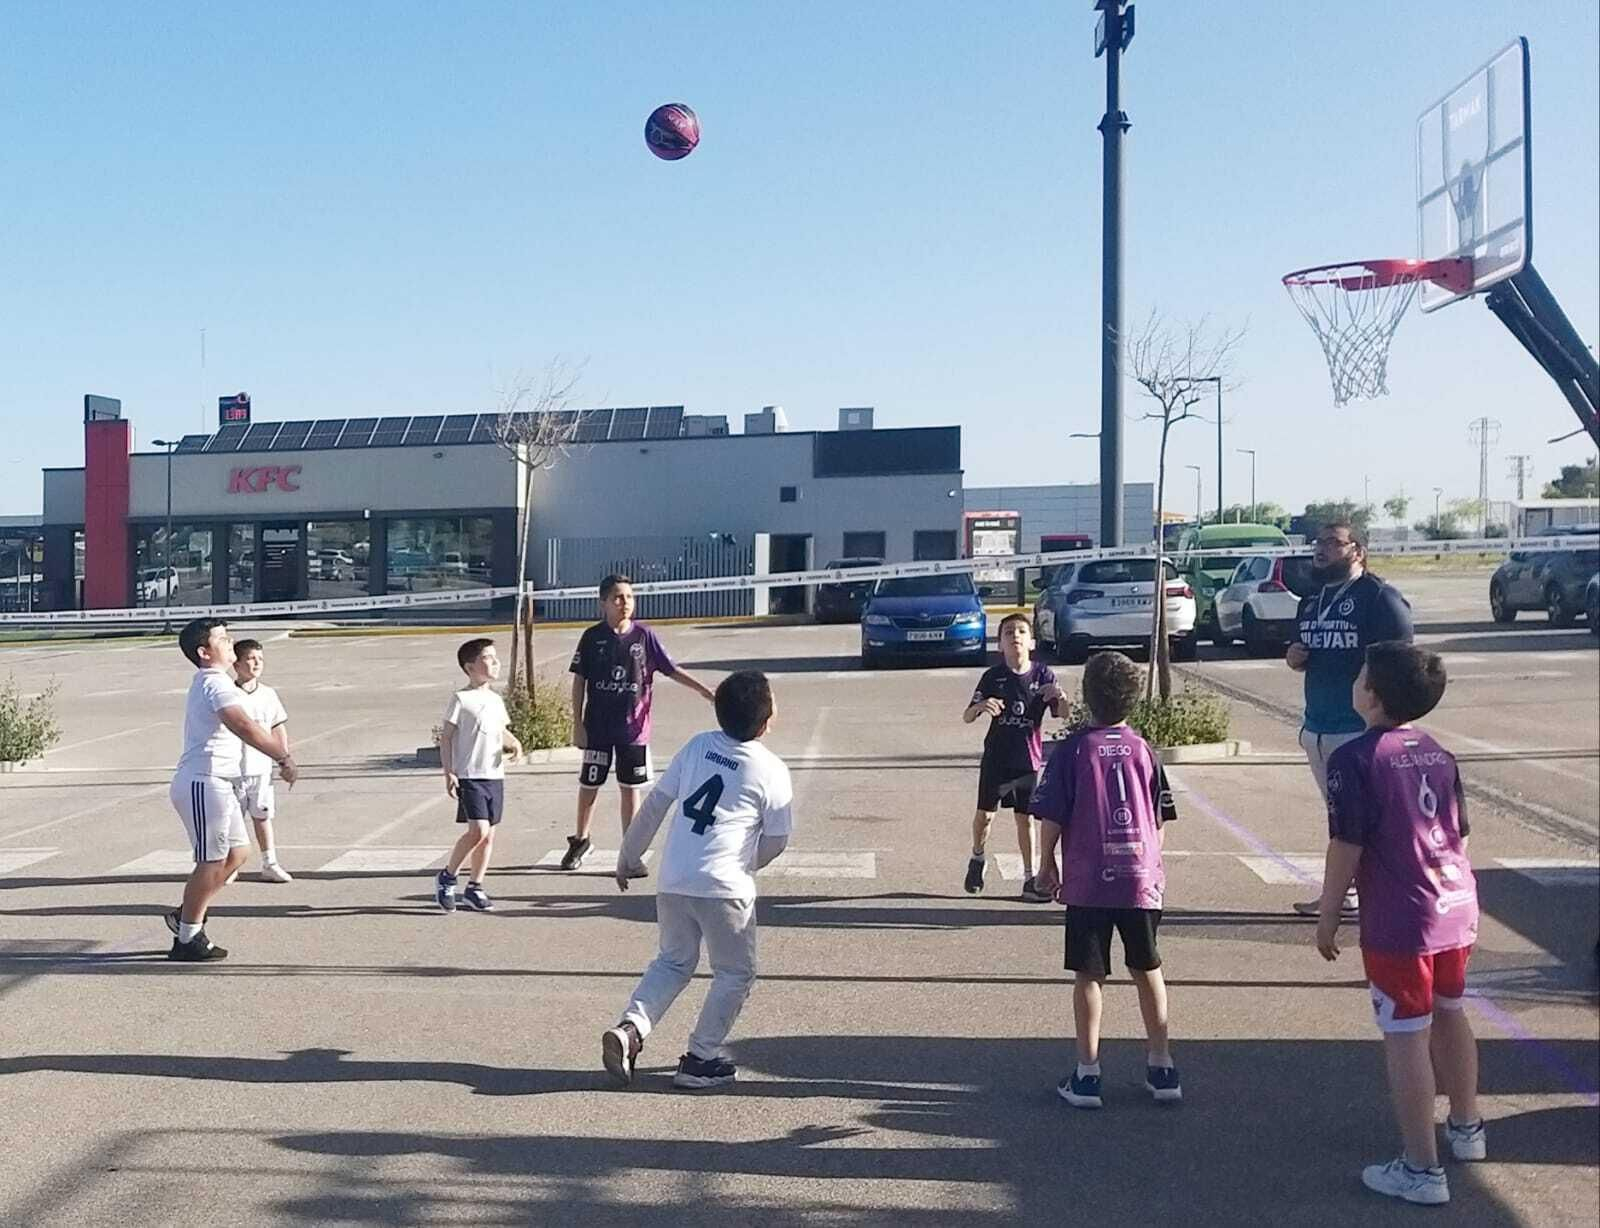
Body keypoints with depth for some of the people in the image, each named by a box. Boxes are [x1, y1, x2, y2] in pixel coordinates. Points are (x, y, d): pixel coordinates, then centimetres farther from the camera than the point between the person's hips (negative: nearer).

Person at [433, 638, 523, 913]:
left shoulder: (496, 699, 13)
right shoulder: (461, 699, -8)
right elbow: (446, 737, -7)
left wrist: (514, 744, 0)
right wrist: (449, 773, -13)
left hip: (495, 776, 7)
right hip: (469, 776, -7)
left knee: (488, 835, 8)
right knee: (478, 831, -16)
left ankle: (474, 888, 20)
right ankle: (447, 877, 3)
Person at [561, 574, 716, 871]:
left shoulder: (645, 636, -2)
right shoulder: (592, 637, -4)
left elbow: (672, 670, 0)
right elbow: (579, 681, 0)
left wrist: (704, 690, -11)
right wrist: (578, 724, -3)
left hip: (633, 728, 0)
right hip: (597, 727, 0)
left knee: (630, 788, 8)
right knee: (589, 785, 11)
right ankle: (580, 839, 34)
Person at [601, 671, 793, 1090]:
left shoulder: (698, 745, 6)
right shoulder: (772, 771, -5)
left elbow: (655, 803, 7)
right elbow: (776, 841, 1)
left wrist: (628, 857, 17)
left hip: (672, 881, 5)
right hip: (723, 886, -5)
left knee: (674, 961, 23)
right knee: (735, 973, 15)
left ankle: (631, 1027, 4)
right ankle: (700, 1059, 14)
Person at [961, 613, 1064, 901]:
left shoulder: (1043, 675, -3)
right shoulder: (992, 676, -4)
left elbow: (1062, 714, -4)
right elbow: (967, 717, -4)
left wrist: (1060, 698, -26)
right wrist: (981, 706, -26)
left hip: (1028, 760, 0)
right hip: (996, 758, 0)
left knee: (1025, 818, 5)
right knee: (984, 814, 6)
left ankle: (1030, 879, 15)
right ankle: (977, 858, 34)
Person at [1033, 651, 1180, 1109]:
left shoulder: (1073, 750, -5)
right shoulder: (1144, 750, 3)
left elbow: (1052, 815, -6)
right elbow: (1161, 820, 7)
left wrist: (1047, 864, 7)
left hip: (1087, 881, -2)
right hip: (1142, 879, 3)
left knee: (1088, 974, 5)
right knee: (1147, 970, 15)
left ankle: (1087, 1074, 9)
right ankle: (1162, 1069, 21)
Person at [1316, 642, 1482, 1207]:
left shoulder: (1354, 759, -15)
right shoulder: (1440, 755, 8)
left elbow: (1346, 846, -15)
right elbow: (1457, 835, 15)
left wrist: (1327, 918, -6)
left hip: (1400, 921, -8)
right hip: (1456, 907, 8)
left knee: (1406, 1038, 0)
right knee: (1449, 1015, 25)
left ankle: (1422, 1170, 7)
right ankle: (1466, 1128, 43)